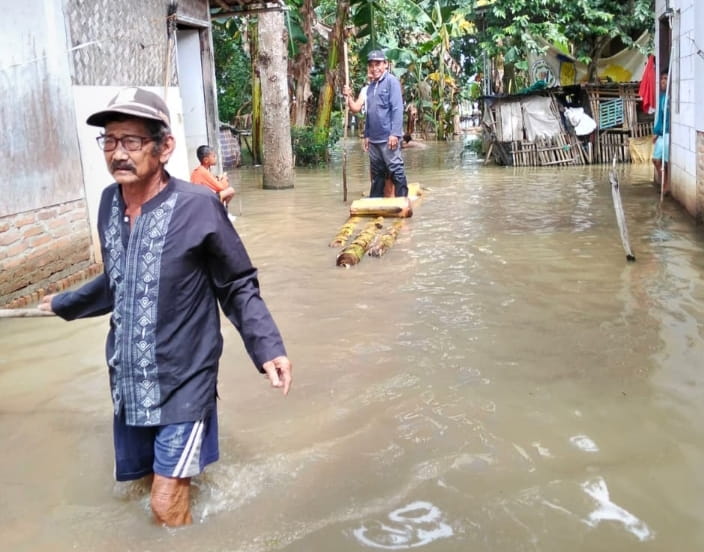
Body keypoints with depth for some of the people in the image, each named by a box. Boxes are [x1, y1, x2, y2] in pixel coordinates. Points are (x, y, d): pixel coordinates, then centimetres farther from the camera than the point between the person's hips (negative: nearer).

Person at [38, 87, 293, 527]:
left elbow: (238, 287, -9)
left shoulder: (197, 207, -18)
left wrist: (268, 347, -22)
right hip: (129, 380, 6)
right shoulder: (110, 203, -1)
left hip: (182, 379, -6)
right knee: (133, 480, 19)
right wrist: (65, 304, 29)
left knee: (167, 503, -3)